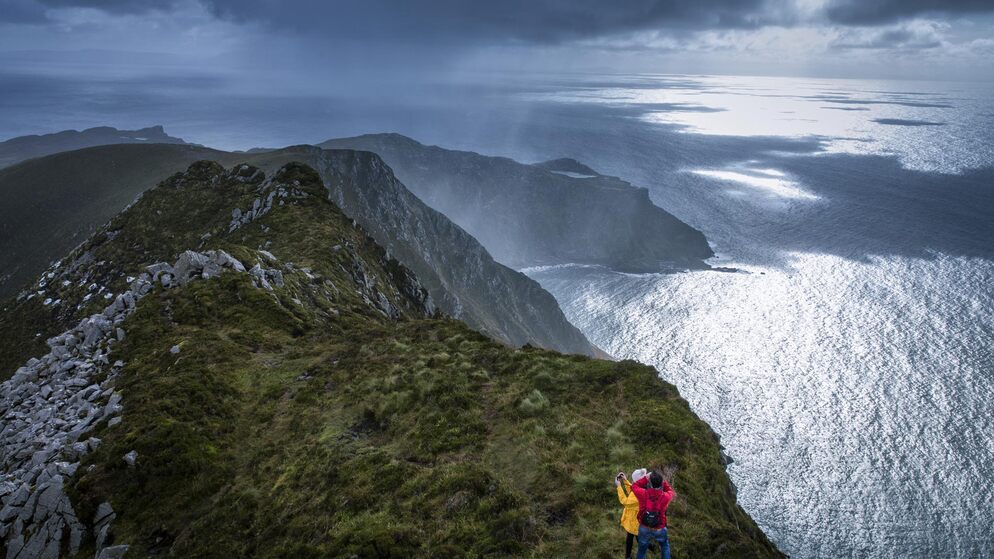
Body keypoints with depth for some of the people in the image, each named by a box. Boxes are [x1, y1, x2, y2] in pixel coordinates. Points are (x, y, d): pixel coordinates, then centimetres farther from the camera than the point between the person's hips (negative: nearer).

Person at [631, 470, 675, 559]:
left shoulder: (643, 494, -26)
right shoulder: (665, 497, -26)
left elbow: (634, 486, -3)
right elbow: (670, 491, -1)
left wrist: (646, 478, -5)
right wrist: (661, 480, -6)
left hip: (644, 529, 1)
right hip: (659, 530, -1)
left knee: (641, 550, 22)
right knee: (665, 546, 30)